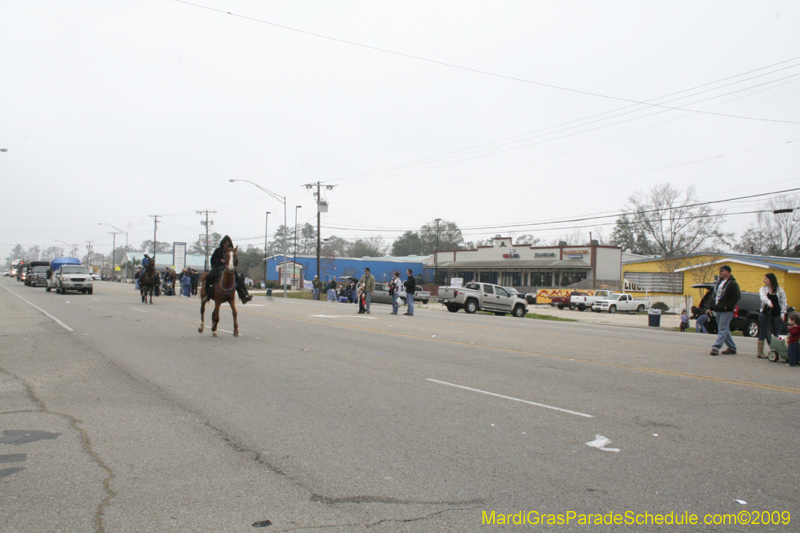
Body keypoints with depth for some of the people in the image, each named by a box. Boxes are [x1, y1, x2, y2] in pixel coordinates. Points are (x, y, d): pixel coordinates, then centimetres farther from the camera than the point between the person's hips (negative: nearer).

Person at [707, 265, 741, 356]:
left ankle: (716, 347, -14)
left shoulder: (733, 284, -9)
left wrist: (727, 306, -18)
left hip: (726, 311, -9)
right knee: (725, 330, 14)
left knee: (722, 330, -10)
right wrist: (711, 308, 17)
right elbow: (714, 296, 21)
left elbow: (737, 296, -17)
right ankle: (732, 347, 23)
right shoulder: (719, 282, 16)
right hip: (717, 310, 9)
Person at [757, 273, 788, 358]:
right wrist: (768, 302, -36)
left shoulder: (780, 290, 5)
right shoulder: (763, 289, 5)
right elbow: (763, 297, -15)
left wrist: (783, 313, -5)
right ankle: (760, 352, 5)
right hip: (765, 313, 0)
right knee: (763, 332, 2)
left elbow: (783, 302, 4)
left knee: (777, 334, 0)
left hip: (777, 314, 0)